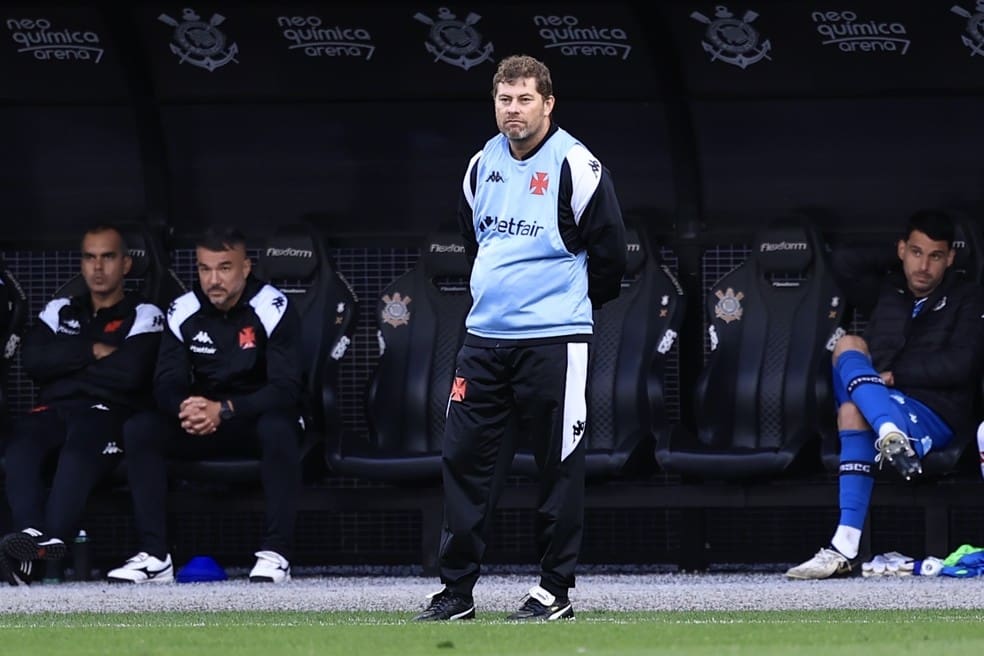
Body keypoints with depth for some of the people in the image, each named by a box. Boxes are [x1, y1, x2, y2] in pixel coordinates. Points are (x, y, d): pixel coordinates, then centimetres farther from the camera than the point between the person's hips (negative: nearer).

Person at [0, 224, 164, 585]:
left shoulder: (144, 316, 11)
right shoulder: (60, 310, 25)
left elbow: (129, 373, -7)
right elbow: (32, 359, 6)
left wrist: (68, 369, 2)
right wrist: (92, 352, -2)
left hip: (111, 413, -4)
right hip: (55, 409, 4)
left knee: (80, 444, -39)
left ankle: (51, 539, -57)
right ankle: (31, 532, -51)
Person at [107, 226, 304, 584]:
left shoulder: (273, 309, -17)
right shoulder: (183, 311, -4)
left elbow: (286, 389, -23)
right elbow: (166, 384, -5)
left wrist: (224, 410, -36)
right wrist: (185, 408, -30)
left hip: (259, 417, -4)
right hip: (203, 423, 4)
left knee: (278, 428, -39)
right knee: (139, 430, -20)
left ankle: (276, 553, -34)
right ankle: (154, 556, -23)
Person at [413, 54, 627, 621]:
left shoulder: (575, 166, -8)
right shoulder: (483, 165, 11)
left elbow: (609, 250, -4)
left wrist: (571, 303, 7)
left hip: (554, 340, -6)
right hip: (485, 338, 6)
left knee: (559, 464, 0)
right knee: (465, 457, 3)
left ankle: (556, 589, 7)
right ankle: (457, 588, 8)